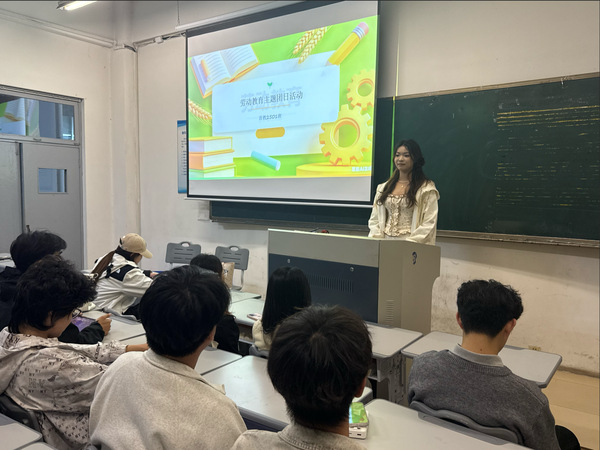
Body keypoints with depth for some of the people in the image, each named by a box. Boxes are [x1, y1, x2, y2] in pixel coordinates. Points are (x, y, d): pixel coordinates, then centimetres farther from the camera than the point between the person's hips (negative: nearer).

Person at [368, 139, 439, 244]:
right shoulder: (383, 187, 16)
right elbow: (374, 220, 15)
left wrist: (409, 243, -15)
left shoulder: (426, 188, 2)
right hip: (386, 242, 3)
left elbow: (429, 223, -6)